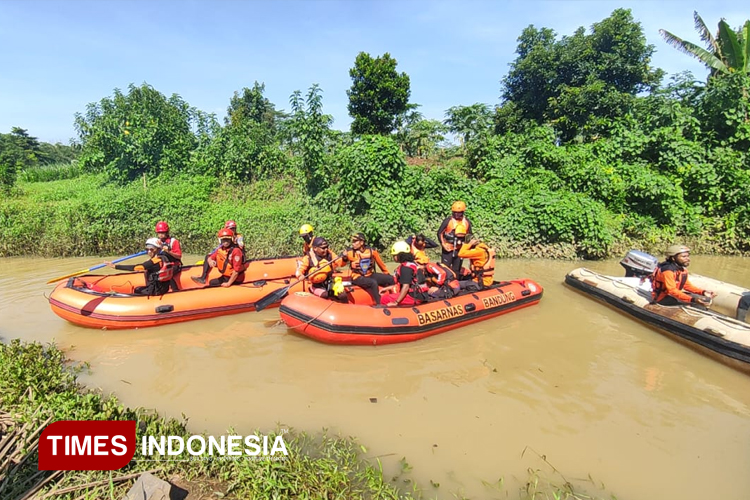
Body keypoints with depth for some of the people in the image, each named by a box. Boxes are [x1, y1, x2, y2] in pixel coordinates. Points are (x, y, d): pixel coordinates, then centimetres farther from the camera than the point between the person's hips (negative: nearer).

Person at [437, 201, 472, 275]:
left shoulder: (467, 222, 2)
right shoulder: (448, 220, -10)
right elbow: (439, 233, -5)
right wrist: (443, 244, -14)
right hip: (448, 249, -4)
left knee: (457, 270, 13)